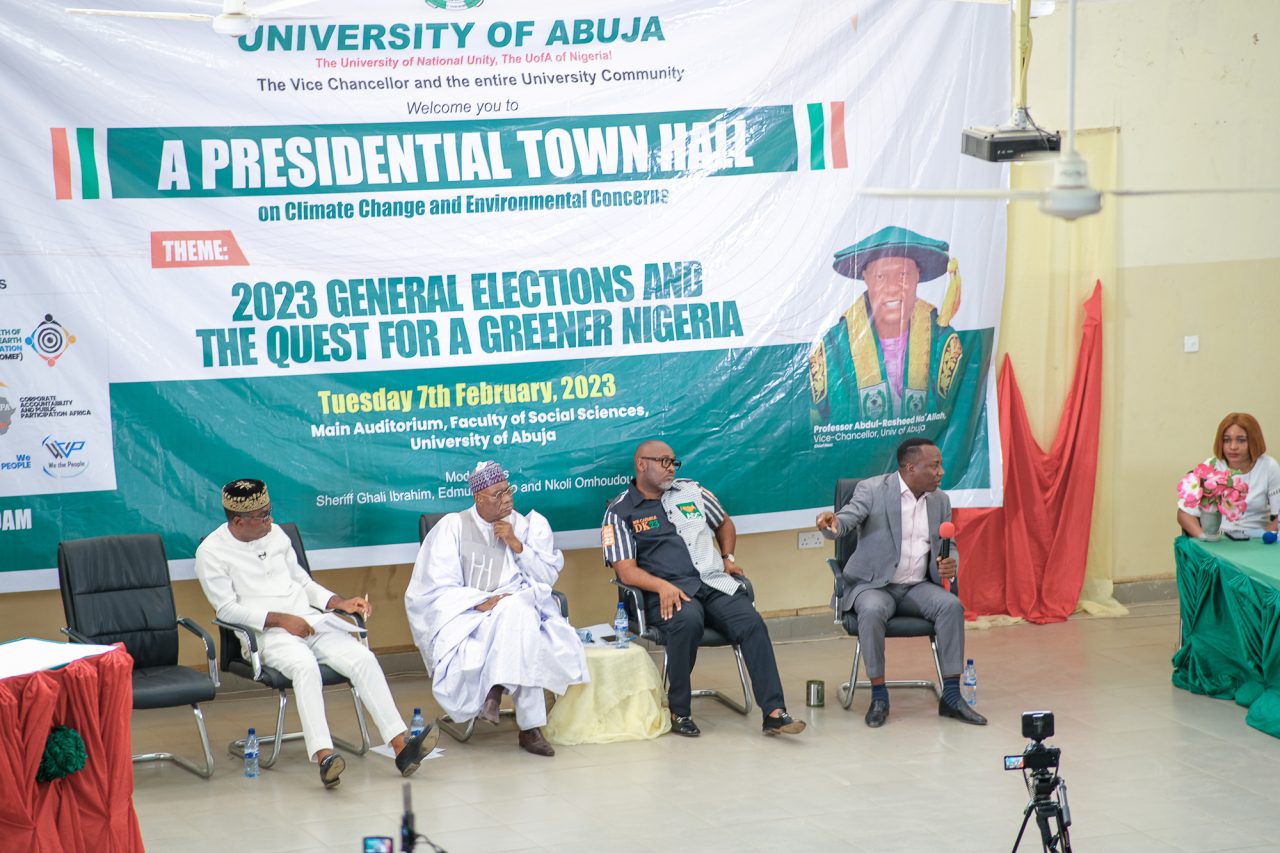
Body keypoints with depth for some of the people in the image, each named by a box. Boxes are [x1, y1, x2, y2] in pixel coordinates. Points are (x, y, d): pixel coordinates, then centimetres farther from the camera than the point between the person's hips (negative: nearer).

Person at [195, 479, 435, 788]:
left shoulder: (275, 534, 17)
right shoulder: (210, 552, -1)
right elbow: (227, 609, -7)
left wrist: (341, 603, 9)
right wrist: (281, 620, -16)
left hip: (311, 621, 6)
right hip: (268, 634, -6)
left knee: (363, 658, -20)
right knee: (305, 665, -38)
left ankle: (402, 747, -28)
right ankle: (324, 757, -50)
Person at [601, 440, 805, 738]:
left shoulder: (691, 492, 20)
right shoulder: (619, 512, 5)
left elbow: (724, 523, 37)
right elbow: (626, 570, -6)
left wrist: (728, 557, 19)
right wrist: (663, 586, -22)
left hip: (715, 582, 4)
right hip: (667, 591, -4)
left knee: (752, 623, -24)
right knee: (688, 621, -37)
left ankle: (774, 713, -28)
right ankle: (679, 711, -22)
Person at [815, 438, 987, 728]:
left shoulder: (940, 500, 8)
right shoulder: (872, 489, -7)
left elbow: (948, 547, 14)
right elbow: (844, 521, -18)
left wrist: (951, 565, -11)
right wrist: (831, 523, -45)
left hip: (918, 587, 4)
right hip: (874, 585, -4)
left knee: (952, 605, -24)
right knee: (872, 611, -36)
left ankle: (951, 695, -18)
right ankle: (879, 695, -21)